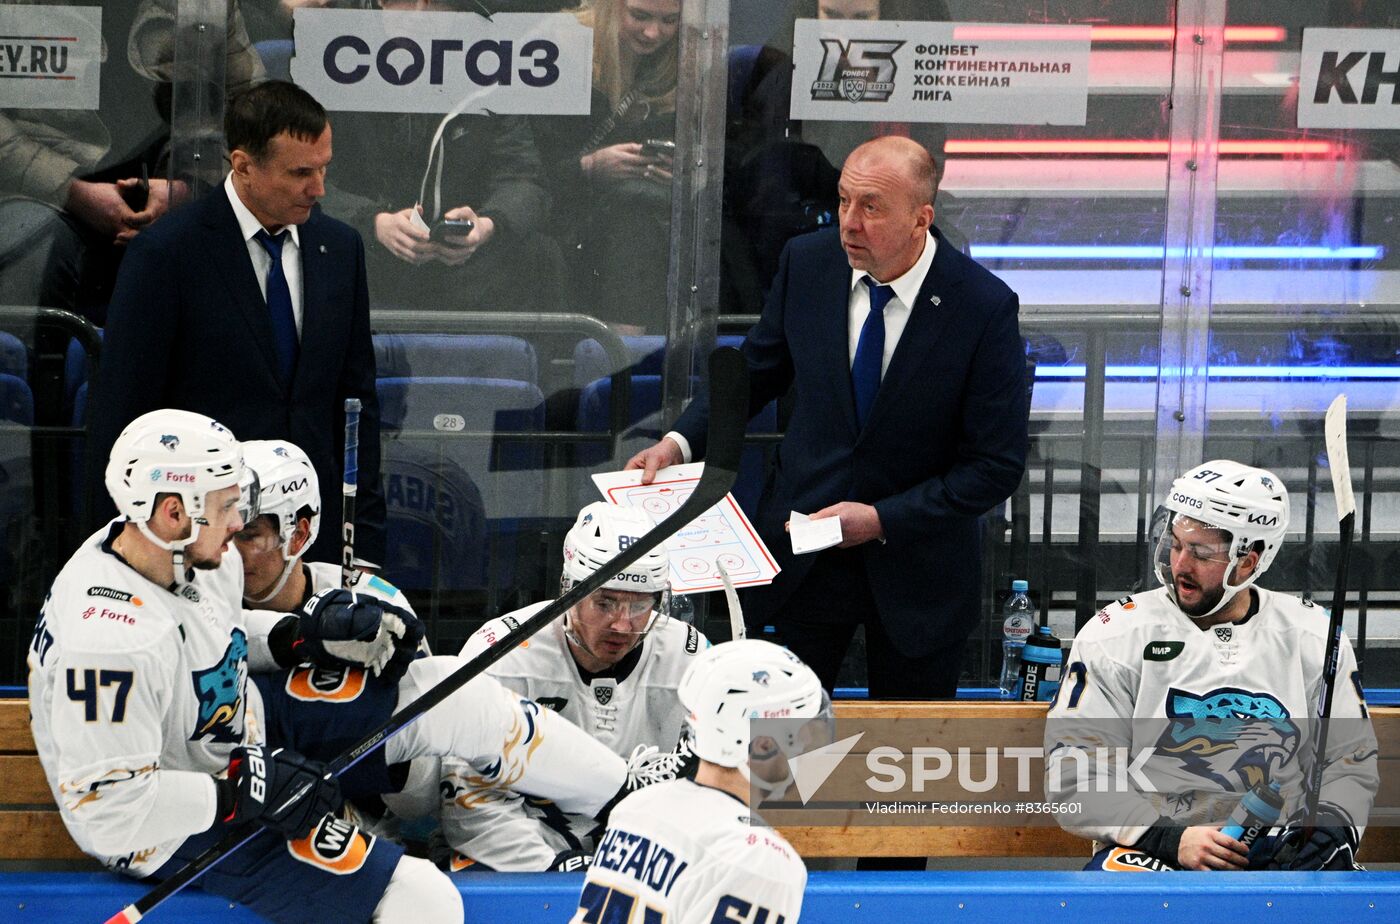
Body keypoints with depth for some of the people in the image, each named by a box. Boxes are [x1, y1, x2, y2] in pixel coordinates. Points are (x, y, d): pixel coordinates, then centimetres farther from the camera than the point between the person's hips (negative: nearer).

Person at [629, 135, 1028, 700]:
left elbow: (998, 464, -14)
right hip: (801, 553, 2)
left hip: (915, 568, -2)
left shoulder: (985, 307, -18)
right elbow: (758, 371, 10)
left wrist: (882, 519, -20)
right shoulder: (807, 263, -6)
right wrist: (681, 441, -7)